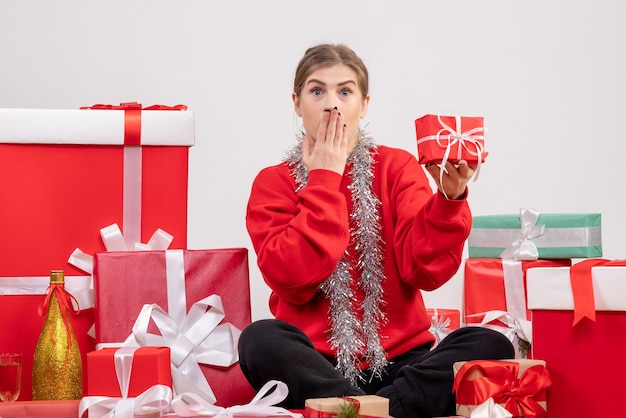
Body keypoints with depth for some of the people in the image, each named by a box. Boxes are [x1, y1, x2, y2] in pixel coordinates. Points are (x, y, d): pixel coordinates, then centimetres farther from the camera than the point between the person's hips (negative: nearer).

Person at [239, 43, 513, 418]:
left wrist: (449, 199, -23)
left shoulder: (398, 167, 7)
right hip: (315, 366, -1)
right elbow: (293, 280, -12)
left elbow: (425, 270, -6)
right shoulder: (273, 183, 6)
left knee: (491, 345, -24)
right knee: (261, 340, -32)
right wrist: (324, 178, -7)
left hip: (398, 359, 2)